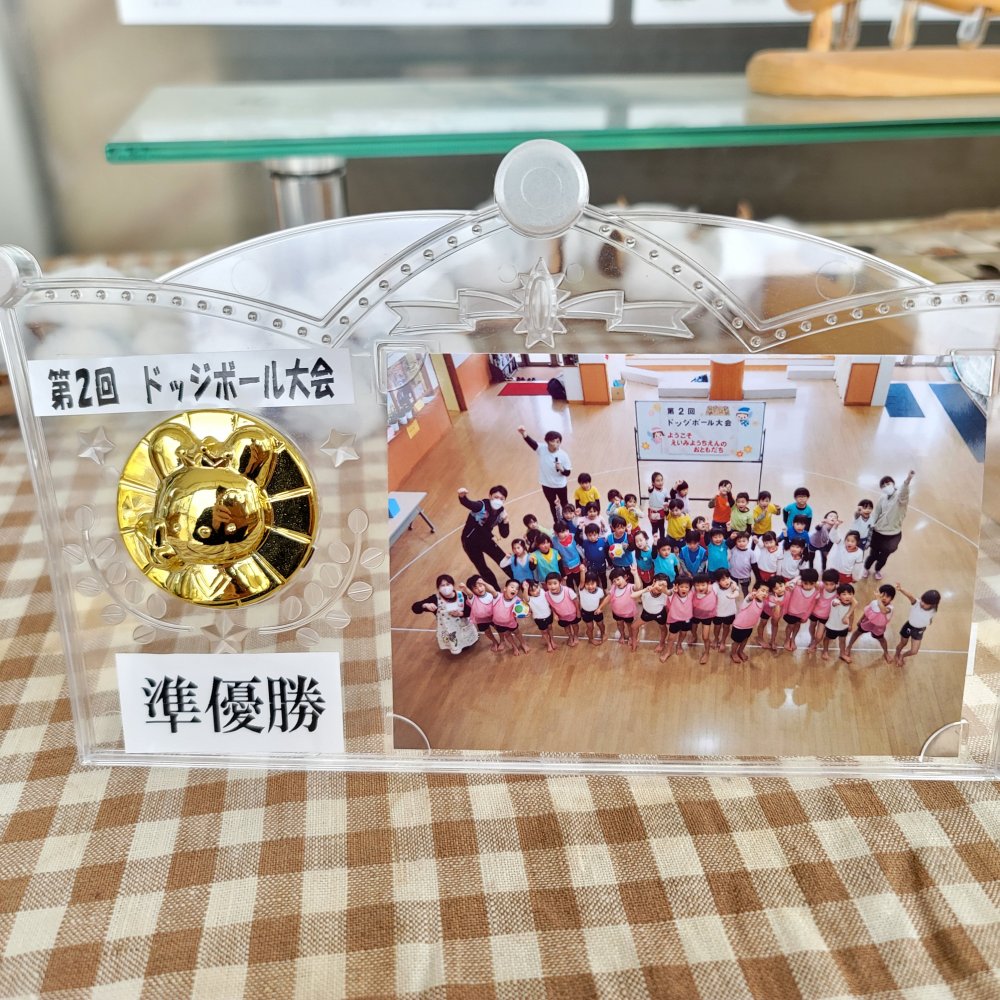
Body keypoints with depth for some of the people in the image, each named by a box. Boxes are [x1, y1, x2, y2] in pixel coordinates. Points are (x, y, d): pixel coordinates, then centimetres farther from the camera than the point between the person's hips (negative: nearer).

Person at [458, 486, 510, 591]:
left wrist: (505, 520, -22)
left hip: (485, 539, 6)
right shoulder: (482, 506, -28)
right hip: (471, 541, -5)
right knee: (483, 569, 1)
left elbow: (504, 535, -4)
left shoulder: (500, 512, -9)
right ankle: (496, 590, 23)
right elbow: (467, 503, -51)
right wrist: (462, 496, -74)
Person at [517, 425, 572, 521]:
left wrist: (562, 469, -39)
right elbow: (532, 442, -41)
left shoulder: (563, 455, -23)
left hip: (560, 485, -2)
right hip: (547, 484, 2)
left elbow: (568, 472, -15)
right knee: (552, 504, 23)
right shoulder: (541, 449, -21)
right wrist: (525, 435, -63)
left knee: (564, 504, 21)